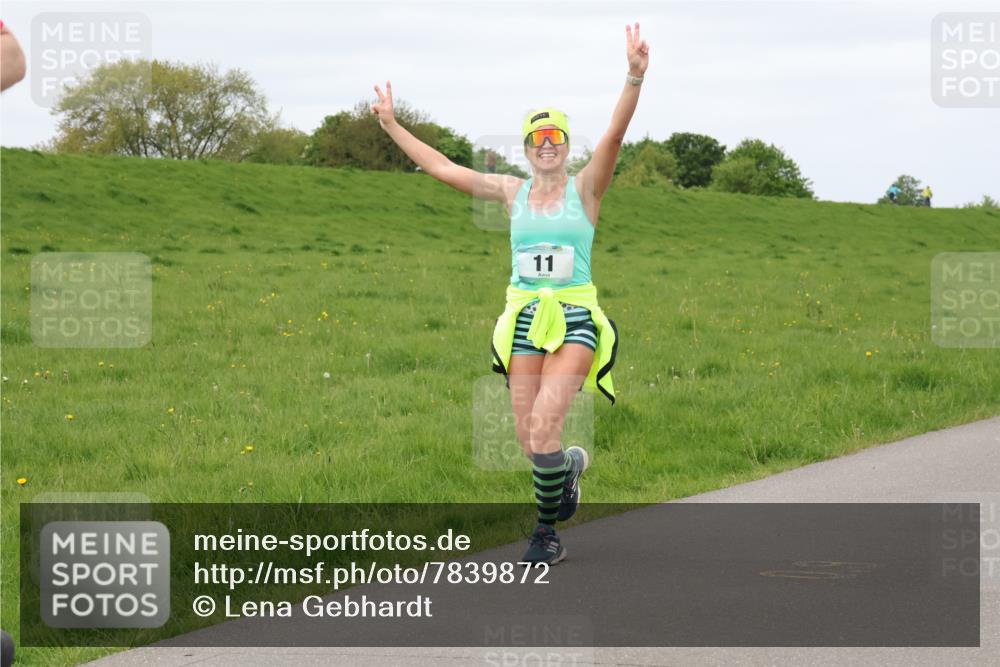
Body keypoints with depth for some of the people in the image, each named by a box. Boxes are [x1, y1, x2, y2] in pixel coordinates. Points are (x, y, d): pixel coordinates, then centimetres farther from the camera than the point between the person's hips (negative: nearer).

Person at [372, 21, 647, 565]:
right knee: (529, 442, 1)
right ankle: (570, 464, 36)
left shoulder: (585, 188, 1)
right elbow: (442, 168, 14)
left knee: (542, 427, -19)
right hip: (524, 319, 4)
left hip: (574, 320, -4)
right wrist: (391, 126, 14)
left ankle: (546, 533, -4)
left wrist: (634, 79, -29)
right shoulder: (512, 192, 10)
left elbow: (614, 135, -14)